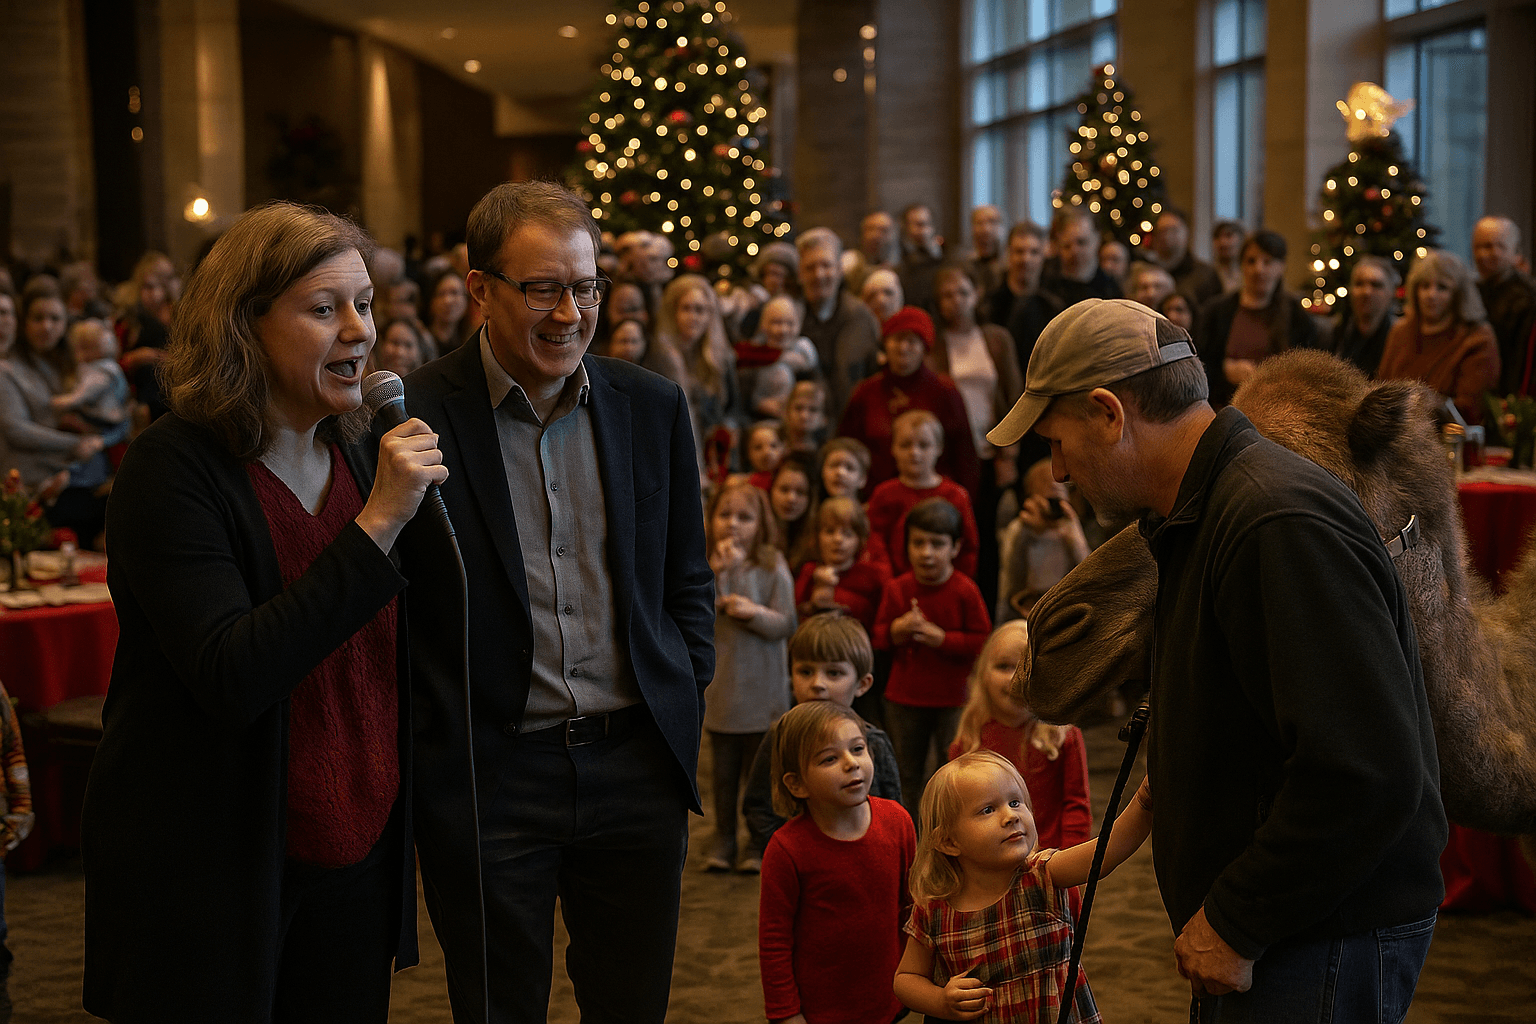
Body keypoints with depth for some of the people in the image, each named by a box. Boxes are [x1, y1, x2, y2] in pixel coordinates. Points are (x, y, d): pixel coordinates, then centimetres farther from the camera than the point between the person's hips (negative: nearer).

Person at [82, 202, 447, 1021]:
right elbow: (230, 679, -27)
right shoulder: (173, 468, -16)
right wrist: (376, 524, -28)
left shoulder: (358, 454, 5)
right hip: (209, 874, -6)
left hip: (356, 856, 6)